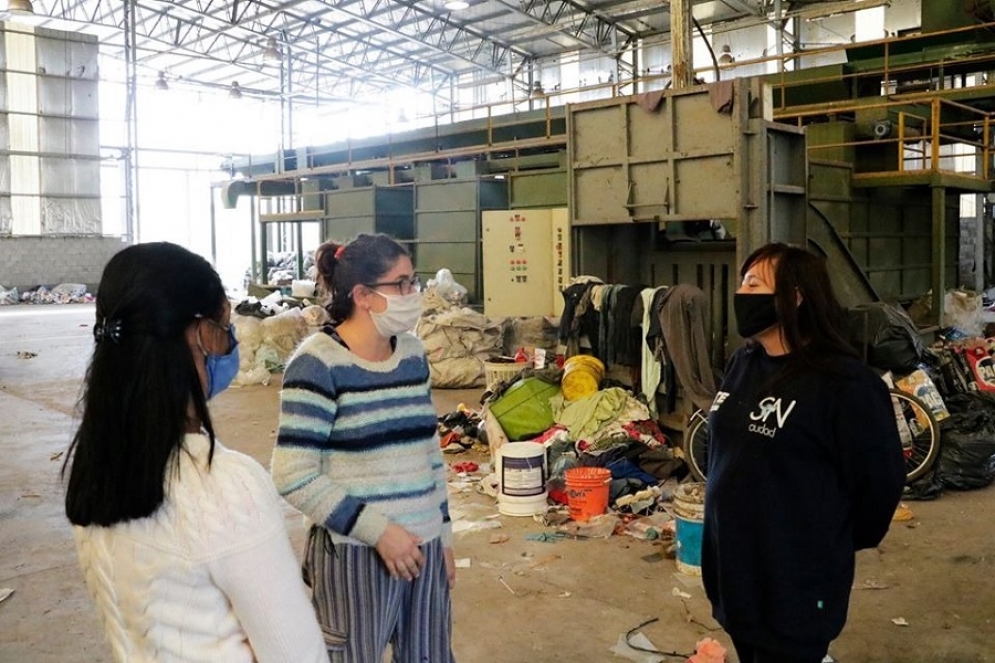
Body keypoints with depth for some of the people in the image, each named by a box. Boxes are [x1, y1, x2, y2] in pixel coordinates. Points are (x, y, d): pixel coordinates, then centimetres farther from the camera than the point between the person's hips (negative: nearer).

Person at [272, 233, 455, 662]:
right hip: (356, 553, -6)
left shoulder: (413, 353, 6)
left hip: (422, 546, 6)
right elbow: (293, 476, -17)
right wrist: (377, 530, -18)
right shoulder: (318, 363, -14)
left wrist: (443, 534, 15)